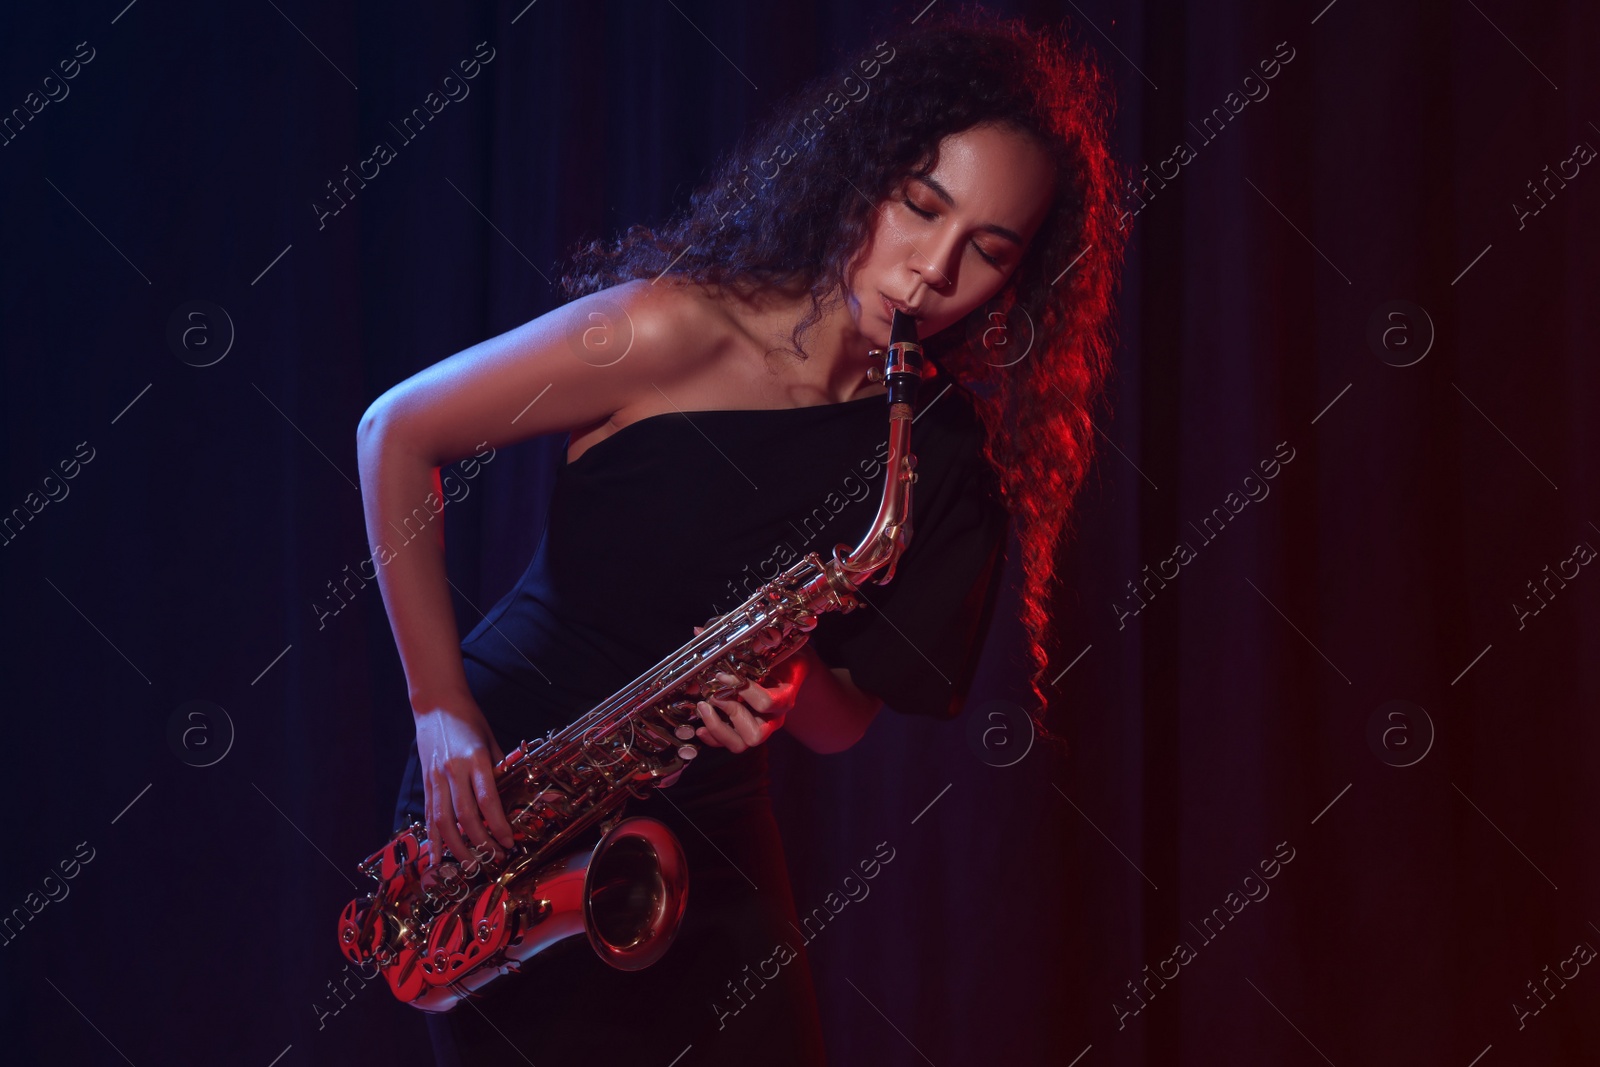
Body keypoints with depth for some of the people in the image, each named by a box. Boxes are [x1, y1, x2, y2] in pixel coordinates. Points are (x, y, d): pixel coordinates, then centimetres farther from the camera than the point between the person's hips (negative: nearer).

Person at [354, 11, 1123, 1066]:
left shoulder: (948, 453, -4)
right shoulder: (680, 330, -19)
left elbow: (845, 722, 3)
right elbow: (398, 434, -10)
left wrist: (790, 689, -22)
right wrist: (441, 710, -14)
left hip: (711, 831, 5)